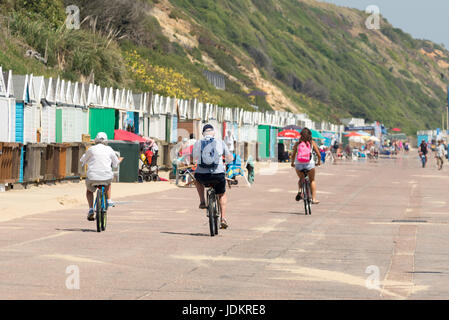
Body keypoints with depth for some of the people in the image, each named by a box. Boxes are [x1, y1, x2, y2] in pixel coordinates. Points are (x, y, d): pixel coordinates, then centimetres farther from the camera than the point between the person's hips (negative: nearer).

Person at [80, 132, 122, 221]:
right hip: (106, 177, 1)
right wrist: (120, 160, 39)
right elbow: (115, 164, 16)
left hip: (93, 178, -1)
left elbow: (83, 161, 15)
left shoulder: (91, 149, 0)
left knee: (89, 190, 28)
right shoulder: (109, 150, 5)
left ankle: (91, 209, 11)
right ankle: (109, 200, 32)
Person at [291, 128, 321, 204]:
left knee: (301, 179, 27)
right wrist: (319, 162, 27)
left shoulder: (297, 143, 7)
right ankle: (314, 199, 16)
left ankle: (299, 191, -2)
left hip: (298, 164, 1)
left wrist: (292, 163, 24)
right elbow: (318, 154, 7)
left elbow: (293, 155, 5)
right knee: (312, 180, 21)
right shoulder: (312, 142, 6)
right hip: (309, 164, -1)